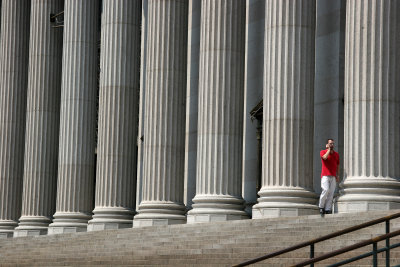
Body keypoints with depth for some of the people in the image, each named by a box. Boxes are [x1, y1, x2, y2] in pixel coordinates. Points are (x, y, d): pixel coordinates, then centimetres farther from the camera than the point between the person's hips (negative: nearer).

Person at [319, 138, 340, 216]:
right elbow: (325, 157, -19)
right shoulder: (323, 152, 3)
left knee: (331, 193, -4)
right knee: (326, 190, -20)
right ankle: (321, 207, -4)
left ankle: (327, 209, -6)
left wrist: (337, 175, 13)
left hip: (333, 177, 4)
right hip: (325, 175, -4)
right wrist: (329, 149, -7)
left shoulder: (336, 154, 16)